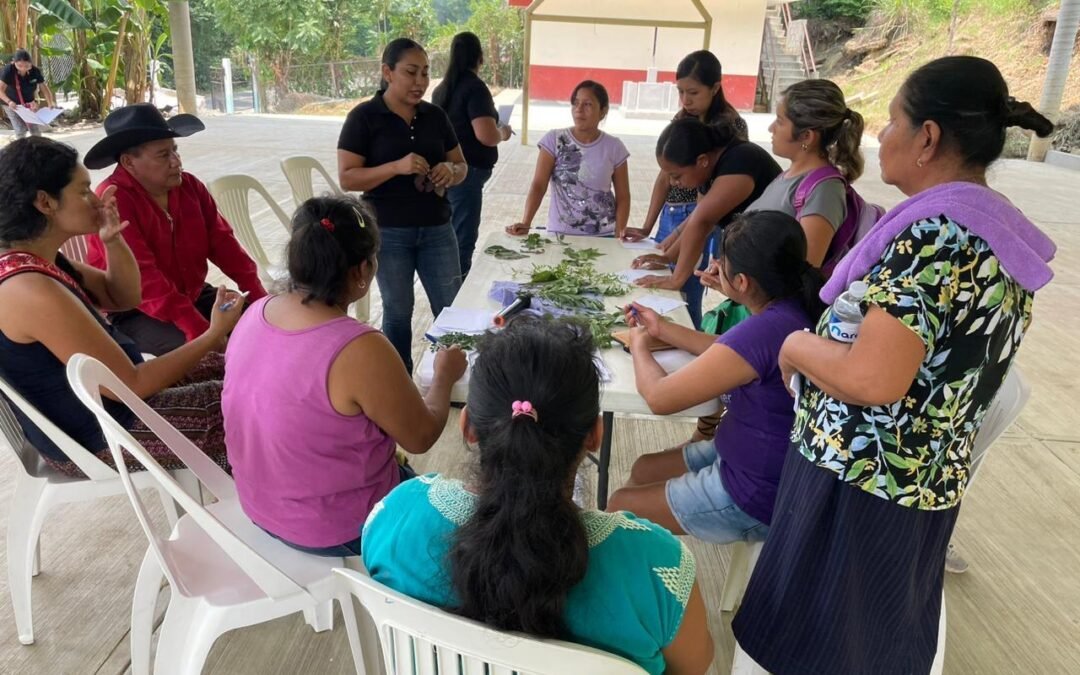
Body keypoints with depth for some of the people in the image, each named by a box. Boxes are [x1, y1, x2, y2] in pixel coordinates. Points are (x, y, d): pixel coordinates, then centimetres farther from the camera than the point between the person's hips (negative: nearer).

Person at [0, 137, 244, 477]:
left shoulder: (35, 259, -3)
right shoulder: (32, 291, -32)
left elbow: (124, 298, 8)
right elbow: (132, 385, -29)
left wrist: (113, 241, -11)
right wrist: (215, 334, -21)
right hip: (95, 437, -9)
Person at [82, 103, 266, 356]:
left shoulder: (190, 186, 2)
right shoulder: (112, 201, -20)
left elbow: (221, 241, 3)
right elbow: (143, 280, -28)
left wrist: (256, 291, -11)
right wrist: (200, 331, -36)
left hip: (194, 296, 7)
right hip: (134, 313, -7)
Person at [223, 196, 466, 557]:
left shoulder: (256, 312, -10)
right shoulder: (360, 349, -32)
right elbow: (421, 437, -17)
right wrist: (445, 376, 0)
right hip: (336, 530, -7)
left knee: (404, 475, 28)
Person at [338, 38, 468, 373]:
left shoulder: (435, 115, 6)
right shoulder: (364, 117, -7)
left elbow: (462, 166, 13)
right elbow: (347, 177, -11)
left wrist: (450, 171, -12)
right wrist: (397, 167, -25)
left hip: (437, 228, 4)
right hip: (388, 232, -3)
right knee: (398, 313, 9)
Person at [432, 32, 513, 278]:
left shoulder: (442, 88, 12)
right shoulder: (475, 87, -15)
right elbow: (486, 135, -25)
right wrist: (503, 133, -4)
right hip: (465, 172, -9)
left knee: (450, 236, 19)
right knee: (463, 239, -3)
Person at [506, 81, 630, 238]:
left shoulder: (614, 147, -1)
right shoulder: (554, 139, -4)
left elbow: (623, 197, 3)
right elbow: (539, 185, -9)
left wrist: (620, 232, -10)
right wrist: (525, 223, -21)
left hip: (603, 235, 1)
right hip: (561, 233, -1)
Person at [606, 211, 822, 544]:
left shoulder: (765, 330, -33)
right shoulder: (798, 308, -4)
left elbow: (659, 396, -24)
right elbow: (732, 352, 16)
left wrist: (638, 345, -4)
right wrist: (662, 329, 12)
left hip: (756, 497, -9)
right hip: (758, 463, 9)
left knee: (620, 505, 6)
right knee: (643, 469, 21)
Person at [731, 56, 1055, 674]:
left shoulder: (934, 233, -23)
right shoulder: (1003, 235, 6)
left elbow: (872, 380, -30)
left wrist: (796, 346, -12)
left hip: (859, 480, -9)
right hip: (929, 480, 9)